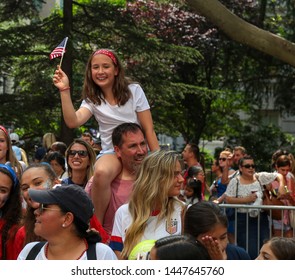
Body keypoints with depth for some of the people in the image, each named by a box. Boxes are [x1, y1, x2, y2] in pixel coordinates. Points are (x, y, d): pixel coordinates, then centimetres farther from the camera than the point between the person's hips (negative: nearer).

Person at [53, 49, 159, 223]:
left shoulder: (133, 91, 0)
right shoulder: (92, 99, 4)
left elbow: (149, 130, -2)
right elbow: (73, 121, -17)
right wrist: (64, 90, -21)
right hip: (111, 152, 0)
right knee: (101, 173, -35)